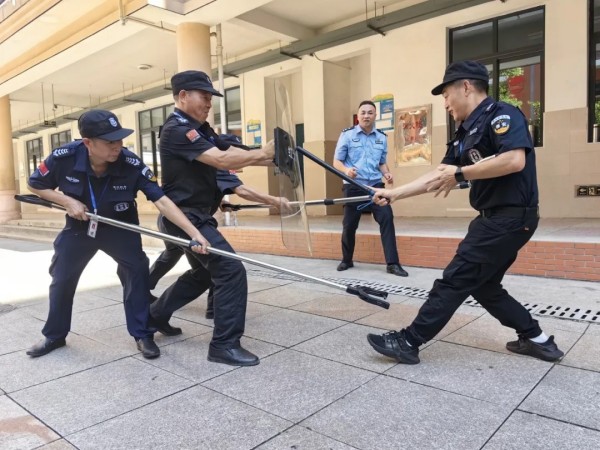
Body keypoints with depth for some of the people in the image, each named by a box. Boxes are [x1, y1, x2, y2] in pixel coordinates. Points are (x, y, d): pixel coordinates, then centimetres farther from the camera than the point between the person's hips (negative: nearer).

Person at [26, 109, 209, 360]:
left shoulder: (131, 165, -31)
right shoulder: (64, 158, -26)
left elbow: (161, 201, -36)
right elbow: (35, 185, -7)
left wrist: (194, 233, -45)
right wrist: (67, 201, -24)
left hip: (119, 227, -1)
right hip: (79, 227, 2)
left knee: (137, 270, -16)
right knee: (61, 278, 11)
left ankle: (142, 335, 1)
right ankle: (54, 336, 35)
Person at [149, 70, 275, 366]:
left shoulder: (200, 128, 13)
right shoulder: (177, 129, -17)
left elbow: (231, 153, 2)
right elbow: (222, 160, -27)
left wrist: (271, 158, -11)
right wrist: (262, 153, -18)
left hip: (196, 214, 11)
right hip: (186, 216, -11)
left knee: (206, 271, 23)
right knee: (231, 271, -14)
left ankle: (155, 315, 38)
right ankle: (224, 345, -3)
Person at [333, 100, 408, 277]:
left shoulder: (382, 138, 9)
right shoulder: (347, 135, -1)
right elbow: (336, 161, -1)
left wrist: (387, 173, -3)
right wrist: (346, 170, -23)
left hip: (376, 186, 2)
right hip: (353, 187, -2)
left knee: (387, 218, -12)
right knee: (349, 225, 5)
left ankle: (392, 263, -7)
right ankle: (346, 260, 27)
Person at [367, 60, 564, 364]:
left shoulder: (501, 115, -11)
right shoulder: (465, 133, 15)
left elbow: (515, 160, -27)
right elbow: (437, 175, 14)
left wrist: (459, 174, -21)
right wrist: (395, 193, 11)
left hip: (510, 217, -9)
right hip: (494, 218, 10)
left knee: (455, 280, -7)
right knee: (483, 285, 15)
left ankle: (408, 342, 2)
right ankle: (536, 339, 27)